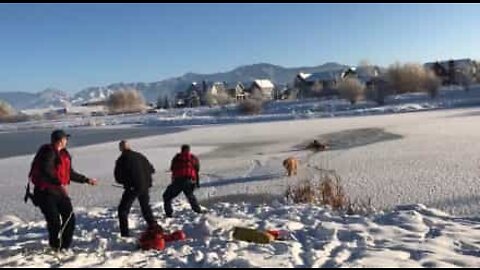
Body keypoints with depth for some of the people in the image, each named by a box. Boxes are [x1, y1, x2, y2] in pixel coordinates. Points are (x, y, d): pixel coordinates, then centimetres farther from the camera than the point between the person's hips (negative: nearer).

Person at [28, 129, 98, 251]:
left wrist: (86, 180, 23)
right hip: (45, 192, -8)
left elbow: (70, 173, 22)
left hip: (59, 192, 9)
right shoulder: (48, 152, -15)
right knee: (54, 221, -10)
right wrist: (60, 184, -39)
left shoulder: (64, 154, 13)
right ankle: (55, 247, 11)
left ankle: (64, 247, 19)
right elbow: (46, 171, -29)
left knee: (69, 218, 6)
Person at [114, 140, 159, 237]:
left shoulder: (122, 160, -8)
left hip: (132, 187, -5)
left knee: (123, 210, 4)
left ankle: (125, 233, -4)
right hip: (145, 186, 6)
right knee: (145, 206, 24)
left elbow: (118, 178, -6)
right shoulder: (140, 156, 8)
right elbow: (151, 169, 13)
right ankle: (153, 226, 30)